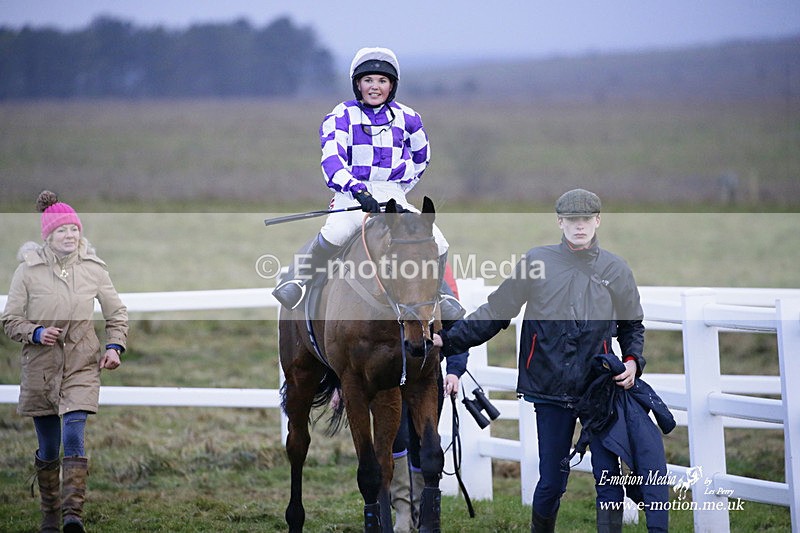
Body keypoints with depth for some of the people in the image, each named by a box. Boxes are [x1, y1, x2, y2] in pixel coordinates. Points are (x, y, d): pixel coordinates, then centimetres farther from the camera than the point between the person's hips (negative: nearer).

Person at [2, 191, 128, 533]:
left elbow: (117, 313, 12)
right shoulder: (28, 270, -5)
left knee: (73, 436, -18)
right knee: (48, 449, 8)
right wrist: (36, 333, -17)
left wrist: (114, 345, -4)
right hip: (40, 366, 0)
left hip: (82, 365, 0)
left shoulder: (93, 269, 0)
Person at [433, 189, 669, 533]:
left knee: (608, 476, -6)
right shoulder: (537, 262, 1)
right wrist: (448, 340, -1)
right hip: (551, 391, 0)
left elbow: (632, 324, 18)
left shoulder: (615, 269, 5)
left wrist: (632, 361, -1)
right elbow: (495, 313, 6)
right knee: (551, 482, 5)